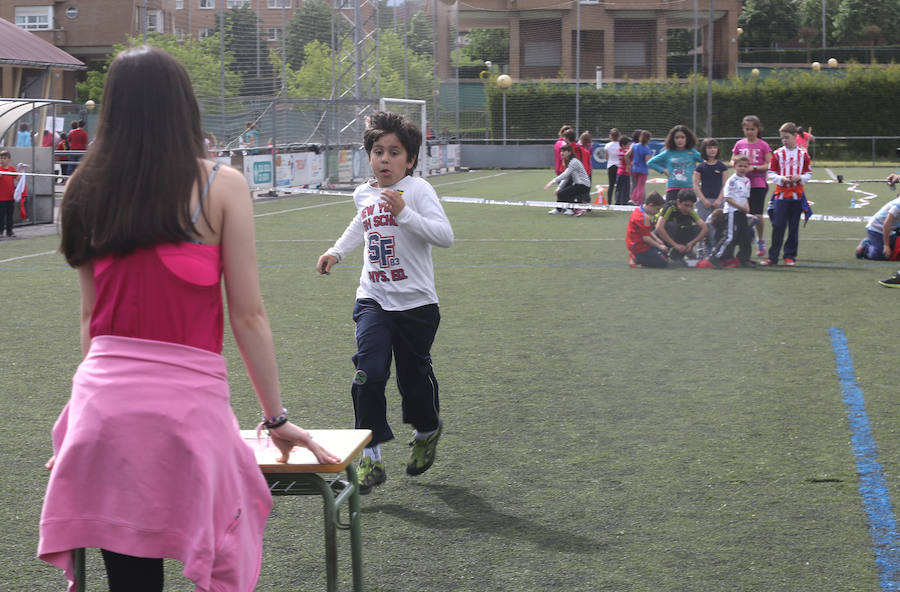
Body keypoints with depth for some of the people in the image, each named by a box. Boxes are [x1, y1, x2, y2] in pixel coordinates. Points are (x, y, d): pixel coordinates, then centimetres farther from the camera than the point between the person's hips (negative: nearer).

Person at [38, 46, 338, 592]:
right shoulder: (221, 186, -1)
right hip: (188, 400, -4)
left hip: (103, 398, 4)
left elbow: (91, 314, 15)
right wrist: (276, 418, 6)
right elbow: (248, 315, -2)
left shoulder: (87, 189, 9)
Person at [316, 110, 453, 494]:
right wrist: (336, 251, 22)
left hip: (415, 303, -3)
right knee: (368, 374, -13)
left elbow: (445, 236, -25)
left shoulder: (418, 190, -11)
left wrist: (404, 213, -32)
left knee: (414, 377, 9)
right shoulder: (363, 194, 8)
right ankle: (371, 457, -9)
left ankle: (427, 431, 41)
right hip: (373, 300, 4)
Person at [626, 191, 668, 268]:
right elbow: (646, 237, -21)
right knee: (663, 262, -11)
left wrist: (657, 240, 8)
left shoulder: (638, 209, 10)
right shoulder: (644, 217, -22)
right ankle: (637, 258, -12)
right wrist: (659, 246, -11)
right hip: (639, 246, -11)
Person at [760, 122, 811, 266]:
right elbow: (771, 173, 2)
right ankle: (773, 257, 2)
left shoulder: (803, 154, 4)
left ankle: (790, 256, 13)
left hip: (797, 196, 1)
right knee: (778, 227, -4)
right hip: (780, 194, -1)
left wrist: (800, 177, -12)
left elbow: (808, 173, 8)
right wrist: (782, 179, -15)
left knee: (794, 228, 5)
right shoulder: (777, 154, 2)